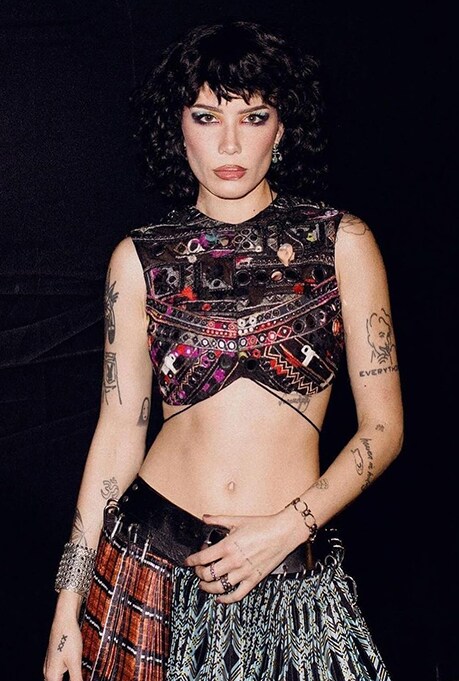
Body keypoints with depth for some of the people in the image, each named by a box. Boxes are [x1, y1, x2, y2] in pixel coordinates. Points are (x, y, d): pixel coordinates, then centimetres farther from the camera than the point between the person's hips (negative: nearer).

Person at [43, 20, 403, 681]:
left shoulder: (342, 242, -2)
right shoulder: (140, 259, 2)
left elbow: (383, 426, -1)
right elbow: (120, 429, 3)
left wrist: (286, 529, -12)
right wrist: (70, 601, 2)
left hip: (294, 573, -1)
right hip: (150, 556, 1)